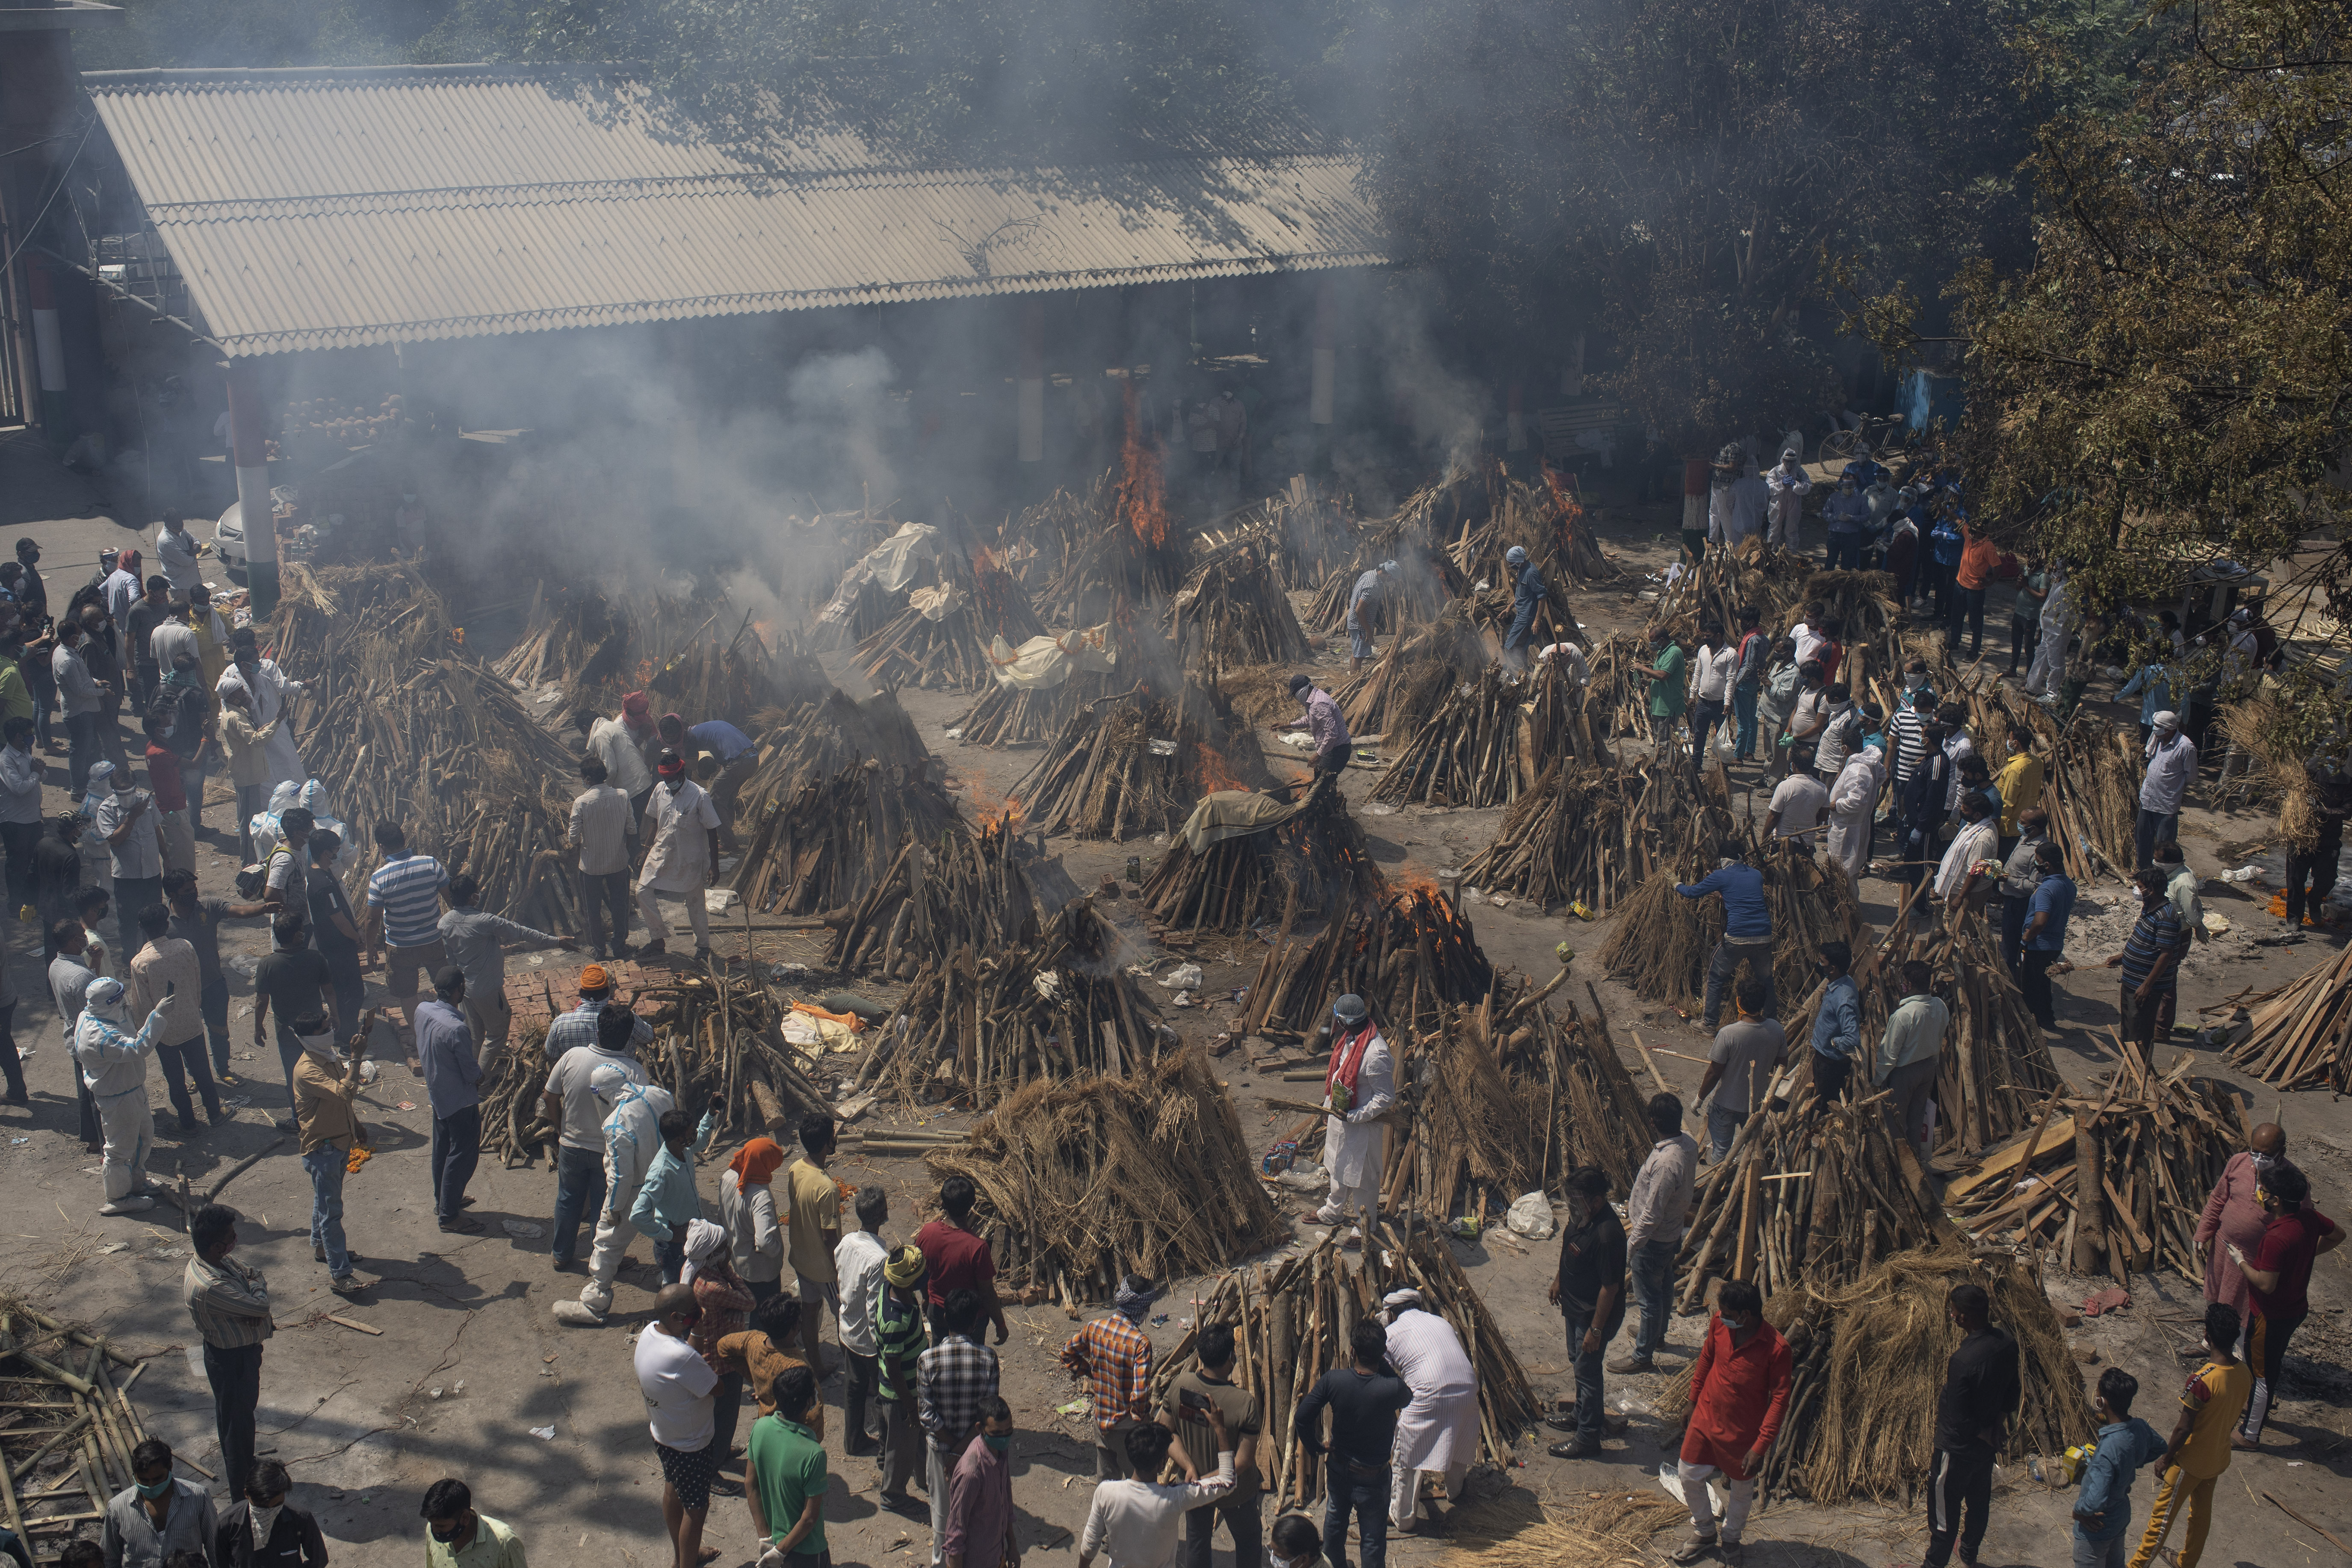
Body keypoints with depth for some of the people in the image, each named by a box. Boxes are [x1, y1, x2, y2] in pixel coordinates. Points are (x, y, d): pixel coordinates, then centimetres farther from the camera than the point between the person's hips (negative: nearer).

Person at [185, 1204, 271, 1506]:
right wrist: (257, 1288, -12)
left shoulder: (220, 1262, -8)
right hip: (230, 1359, -9)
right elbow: (259, 1306, -35)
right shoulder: (207, 1287, -37)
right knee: (237, 1423, 10)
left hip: (245, 1350, 9)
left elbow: (253, 1276, -1)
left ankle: (244, 1471, 49)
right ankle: (242, 1491, 29)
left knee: (245, 1410, 28)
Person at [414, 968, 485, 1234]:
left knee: (442, 1149, 24)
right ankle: (449, 1215, 17)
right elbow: (472, 1073, -22)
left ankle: (443, 1201, 41)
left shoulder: (423, 1011, -10)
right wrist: (479, 1076, 0)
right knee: (463, 1155, 7)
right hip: (461, 1101, -8)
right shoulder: (457, 1029, -34)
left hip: (436, 1093, 8)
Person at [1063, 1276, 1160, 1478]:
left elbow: (1068, 1354, 7)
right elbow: (1141, 1391, -30)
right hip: (1127, 1424, -6)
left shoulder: (1095, 1327, -9)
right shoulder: (1141, 1342, -28)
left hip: (1100, 1418, 6)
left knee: (1106, 1478, 24)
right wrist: (1141, 1416, -11)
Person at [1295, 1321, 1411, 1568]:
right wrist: (1384, 1363, -8)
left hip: (1338, 1469, 3)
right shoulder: (1392, 1389, -29)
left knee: (1335, 1524, 28)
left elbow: (1302, 1418, -16)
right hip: (1373, 1478, -3)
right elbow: (1407, 1398, -3)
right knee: (1373, 1539, 14)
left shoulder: (1333, 1380, -22)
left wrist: (1316, 1448, 1)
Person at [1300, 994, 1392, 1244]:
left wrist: (1353, 1117, -24)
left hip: (1362, 1124, -9)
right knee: (1338, 1167, 27)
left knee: (1362, 1176, 11)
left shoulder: (1376, 1055, -33)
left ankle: (1367, 1228, 30)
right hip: (1339, 1114, 9)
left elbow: (1386, 1098, -26)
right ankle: (1333, 1212, 48)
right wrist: (1329, 1106, 14)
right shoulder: (1350, 1039, -5)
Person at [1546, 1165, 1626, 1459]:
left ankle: (1588, 1438, 22)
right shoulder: (1581, 1215, -8)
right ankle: (1581, 1414, 47)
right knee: (1578, 1362, 25)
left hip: (1595, 1313, -9)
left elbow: (1610, 1288, -28)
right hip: (1575, 1306, 9)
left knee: (1587, 1371, 6)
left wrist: (1596, 1329, -22)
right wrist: (1558, 1281, 21)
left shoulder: (1608, 1234, -35)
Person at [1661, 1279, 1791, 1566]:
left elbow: (1780, 1400, -20)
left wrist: (1761, 1446, -20)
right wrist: (1693, 1403, 14)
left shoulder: (1777, 1349, -28)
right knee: (1689, 1476, 16)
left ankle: (1730, 1538, 47)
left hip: (1743, 1433, -4)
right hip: (1706, 1419, 4)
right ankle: (1705, 1533, 41)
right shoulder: (1720, 1324, -14)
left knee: (1742, 1490, 19)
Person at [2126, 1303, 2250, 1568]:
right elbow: (2235, 1414, 5)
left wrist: (2166, 1459, -10)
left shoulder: (2201, 1381, -34)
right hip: (2219, 1458, 7)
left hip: (2191, 1461, -7)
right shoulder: (2245, 1374, -11)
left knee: (2162, 1515, 9)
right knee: (2201, 1512, 25)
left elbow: (2183, 1429, -25)